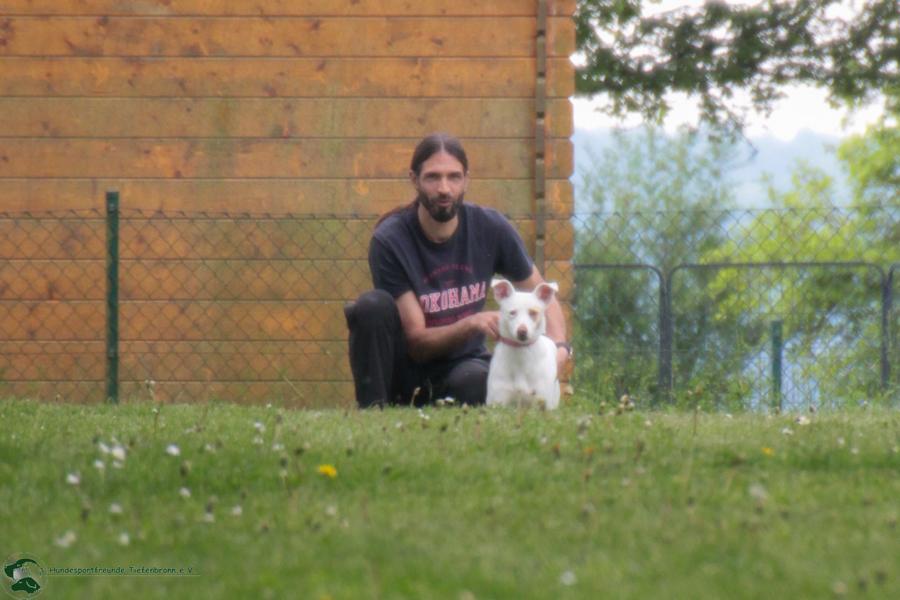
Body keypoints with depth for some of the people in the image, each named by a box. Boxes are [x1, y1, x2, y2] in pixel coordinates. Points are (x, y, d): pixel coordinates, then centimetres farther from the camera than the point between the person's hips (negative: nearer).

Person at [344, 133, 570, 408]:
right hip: (407, 370, 0)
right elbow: (416, 341, -18)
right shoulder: (389, 240, -18)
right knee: (373, 305, -31)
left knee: (475, 379, -37)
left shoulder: (490, 228, -9)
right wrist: (472, 324, -36)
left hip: (462, 366, 0)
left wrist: (559, 347, -19)